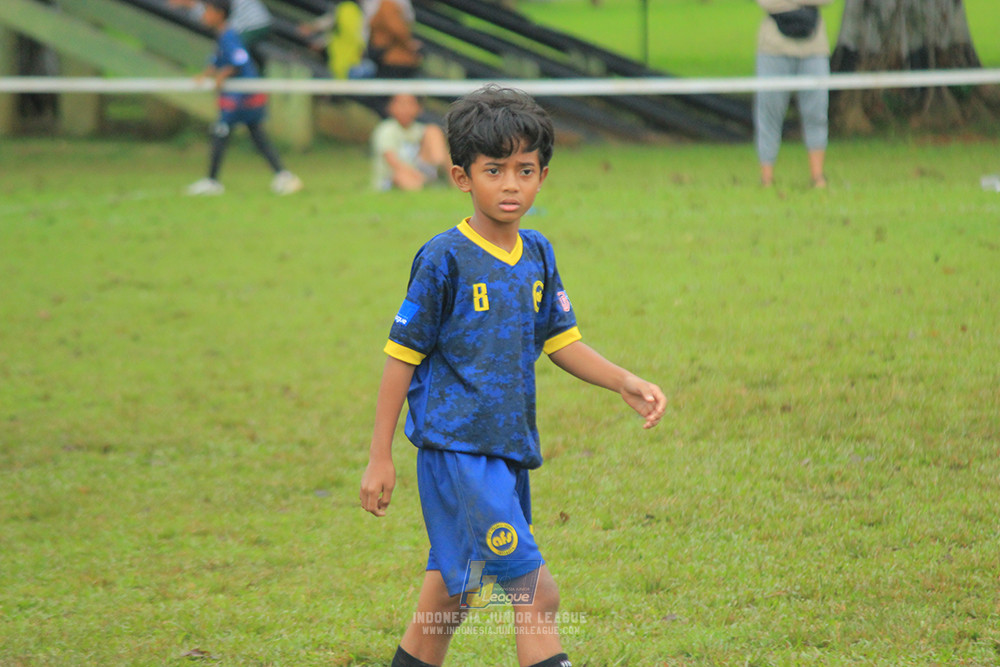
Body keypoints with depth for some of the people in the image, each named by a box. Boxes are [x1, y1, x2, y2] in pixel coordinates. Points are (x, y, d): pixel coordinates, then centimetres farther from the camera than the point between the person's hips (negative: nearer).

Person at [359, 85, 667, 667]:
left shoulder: (538, 254, 9)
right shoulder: (445, 259, -10)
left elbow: (560, 341, 18)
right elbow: (402, 357, -5)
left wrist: (625, 383, 4)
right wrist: (380, 458, -4)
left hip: (510, 449, 7)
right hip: (456, 448, -7)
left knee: (451, 596, 16)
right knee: (537, 594, -14)